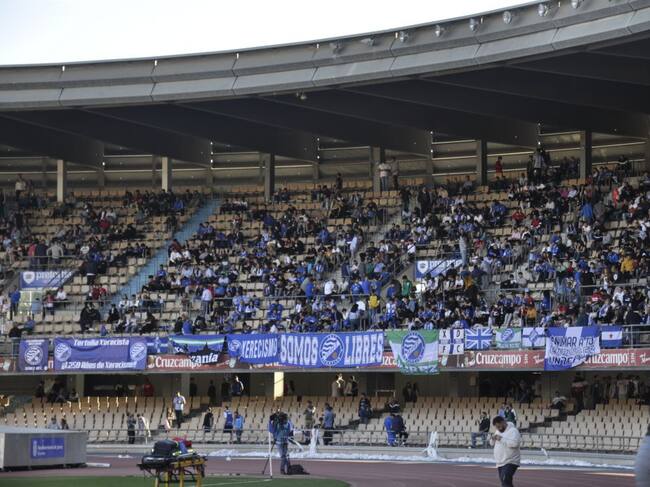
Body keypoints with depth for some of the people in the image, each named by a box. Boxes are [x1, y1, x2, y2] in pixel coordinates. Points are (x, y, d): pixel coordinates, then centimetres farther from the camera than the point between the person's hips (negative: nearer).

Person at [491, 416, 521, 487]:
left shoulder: (513, 431, -12)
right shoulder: (498, 431, 15)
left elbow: (515, 443, -27)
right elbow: (493, 443, 23)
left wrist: (501, 439, -24)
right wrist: (493, 439, -1)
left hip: (510, 462, -9)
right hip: (500, 463, 9)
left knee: (505, 481, -23)